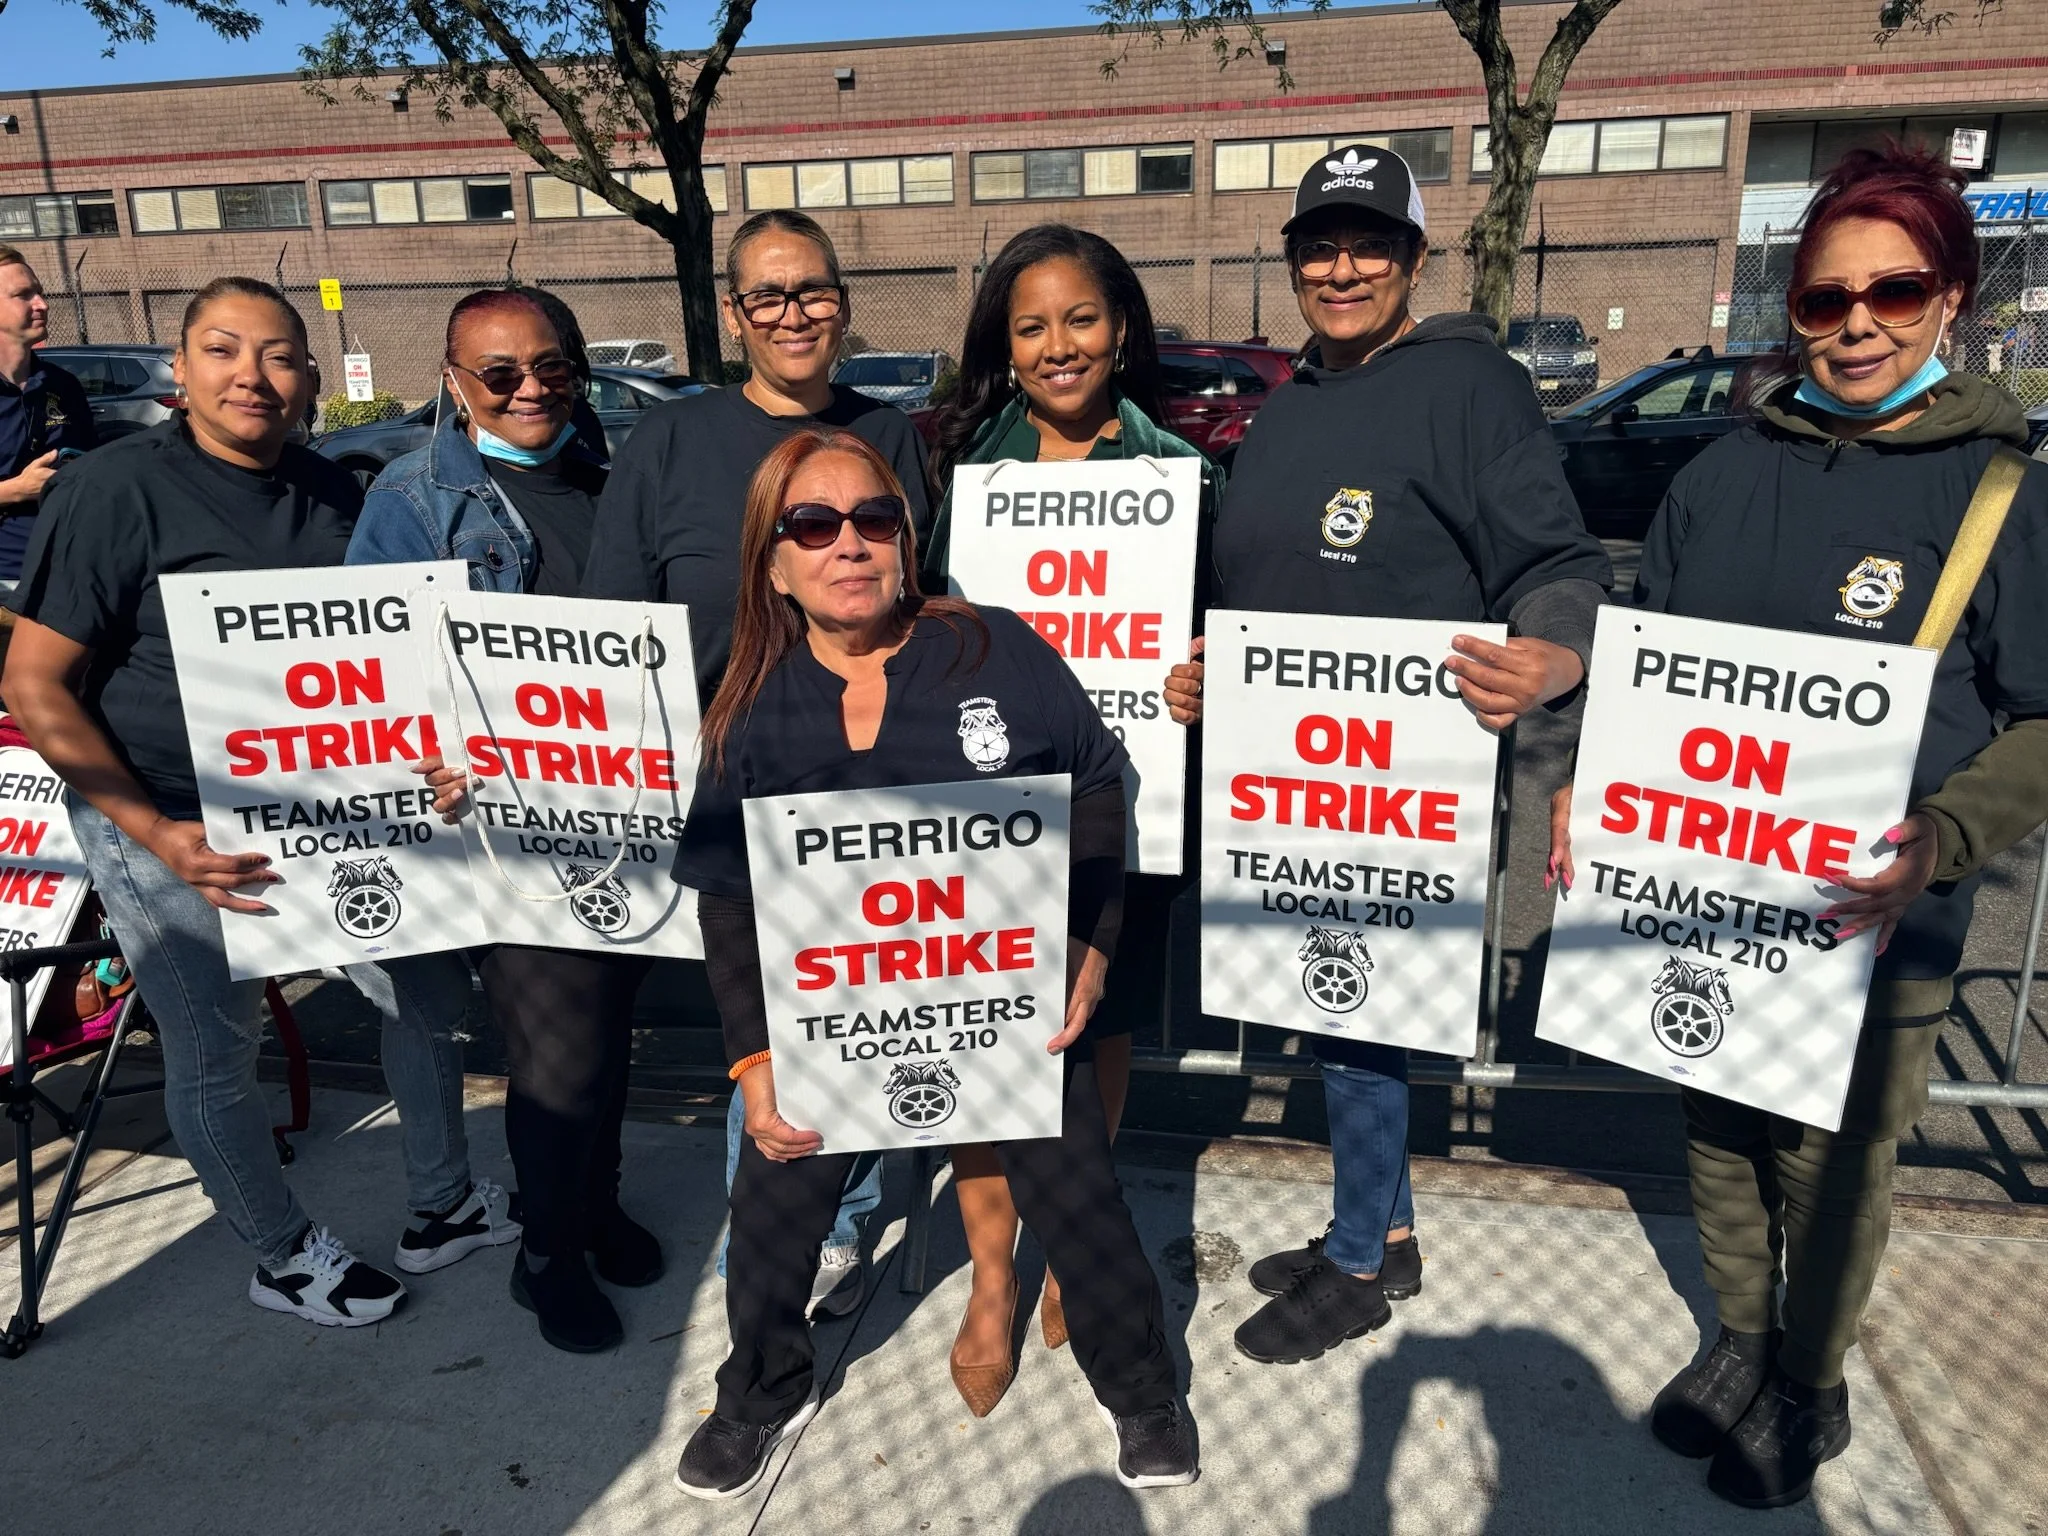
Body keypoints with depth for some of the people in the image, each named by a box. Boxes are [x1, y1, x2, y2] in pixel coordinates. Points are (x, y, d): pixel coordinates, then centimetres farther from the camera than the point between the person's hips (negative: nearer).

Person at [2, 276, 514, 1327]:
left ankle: (444, 1210, 33)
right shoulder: (116, 489, -15)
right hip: (166, 828, -5)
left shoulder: (332, 493, 1)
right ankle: (283, 1259, 34)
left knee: (427, 998, 11)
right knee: (216, 1058, 9)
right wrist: (158, 835, -23)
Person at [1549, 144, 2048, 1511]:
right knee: (1720, 1129, 17)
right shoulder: (1727, 474, 4)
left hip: (1871, 919, -3)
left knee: (1833, 1160, 11)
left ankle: (1811, 1389, 37)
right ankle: (1740, 1343, 42)